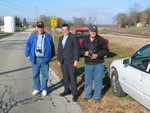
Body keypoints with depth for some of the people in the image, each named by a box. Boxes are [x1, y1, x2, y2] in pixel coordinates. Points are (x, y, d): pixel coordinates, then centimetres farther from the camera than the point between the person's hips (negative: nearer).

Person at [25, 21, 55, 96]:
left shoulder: (48, 36, 2)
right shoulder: (32, 36, 5)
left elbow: (52, 46, 7)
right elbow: (28, 45, 10)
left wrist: (51, 56, 6)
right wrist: (28, 55, 5)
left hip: (45, 59, -1)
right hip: (35, 59, 2)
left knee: (45, 75, 5)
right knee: (35, 75, 9)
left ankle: (44, 89, 19)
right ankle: (37, 89, 23)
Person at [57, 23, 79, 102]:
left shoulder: (73, 37, -5)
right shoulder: (61, 38, 16)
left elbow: (76, 49, -9)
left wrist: (76, 60, -14)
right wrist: (58, 60, 12)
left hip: (71, 61, -6)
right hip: (63, 61, 6)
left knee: (72, 77, -4)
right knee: (65, 77, 13)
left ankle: (75, 94, 3)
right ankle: (67, 90, 27)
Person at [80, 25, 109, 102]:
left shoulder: (101, 40, -5)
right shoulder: (85, 40, 5)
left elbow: (106, 50, -5)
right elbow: (81, 49, 11)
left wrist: (98, 55, -19)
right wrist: (84, 52, -12)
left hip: (99, 64, -2)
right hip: (88, 64, 3)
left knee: (98, 80, 5)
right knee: (88, 80, 11)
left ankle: (97, 96, 21)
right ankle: (88, 95, 28)